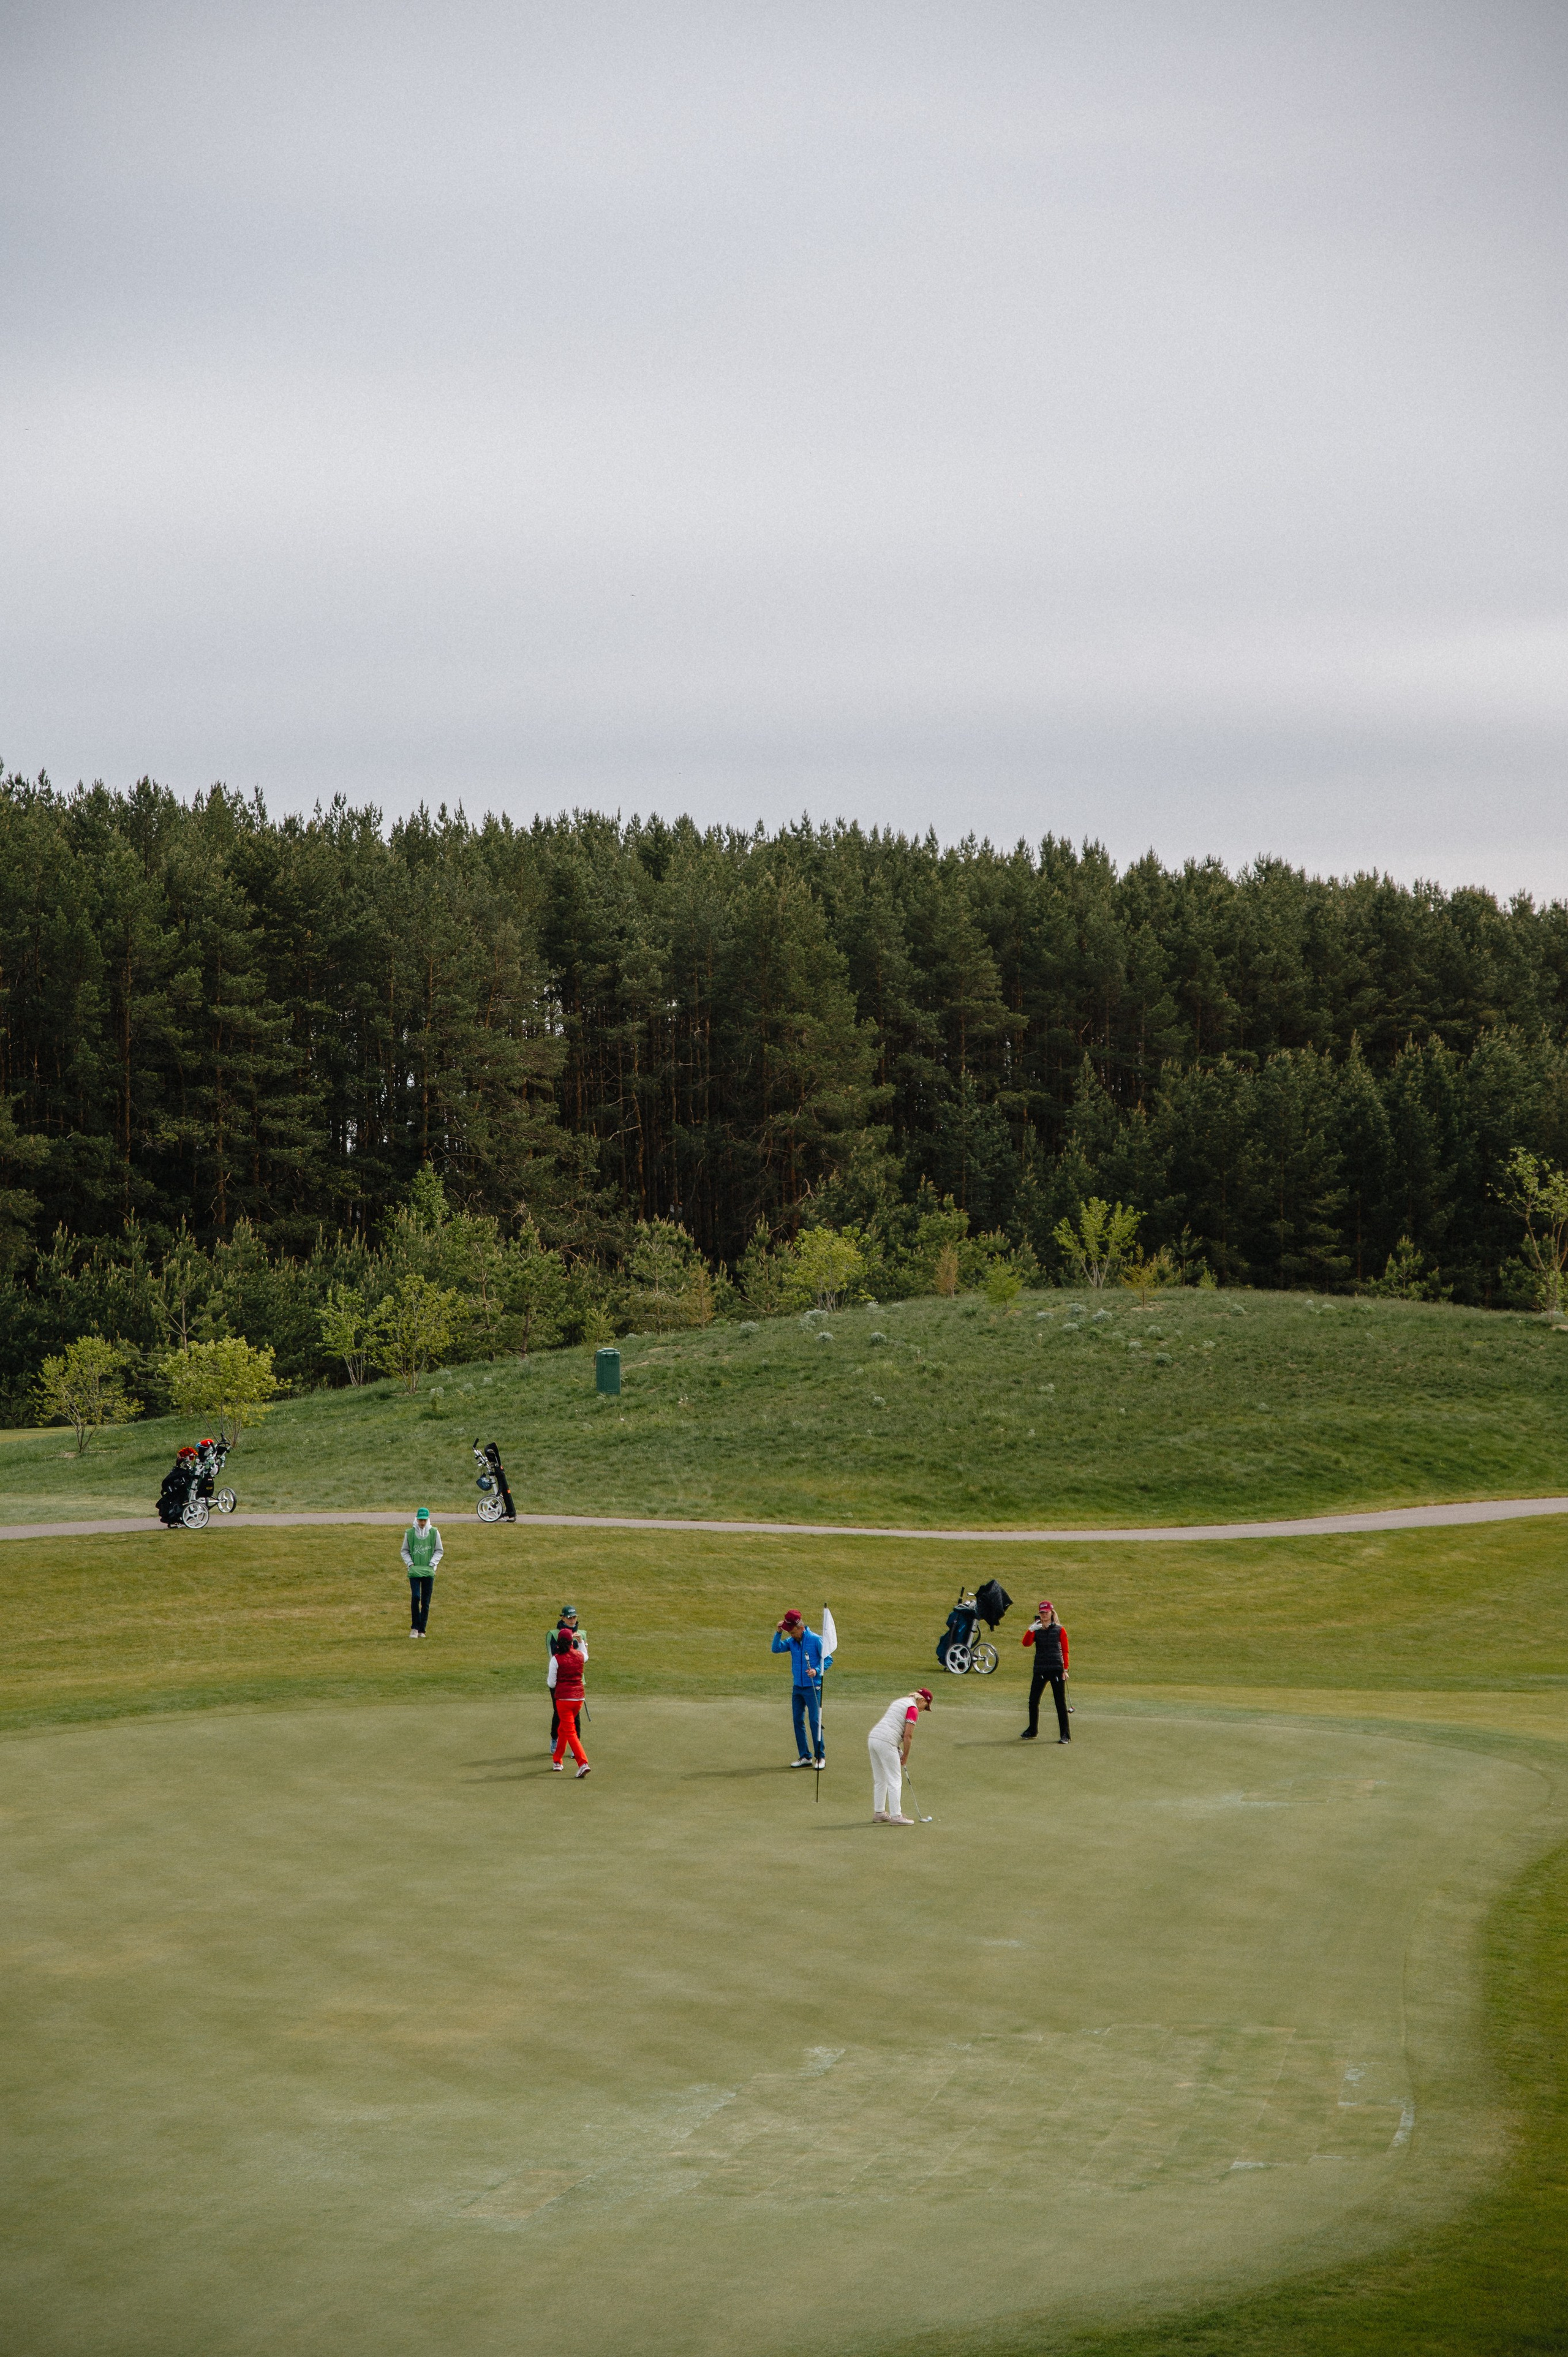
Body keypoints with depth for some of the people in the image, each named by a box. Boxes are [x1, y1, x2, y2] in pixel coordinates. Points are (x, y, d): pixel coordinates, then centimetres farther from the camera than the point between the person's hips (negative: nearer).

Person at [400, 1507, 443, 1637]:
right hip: (414, 1572, -1)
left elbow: (439, 1551, 9)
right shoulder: (409, 1533, 3)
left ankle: (421, 1630, 10)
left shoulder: (434, 1533, 3)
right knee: (415, 1597, -16)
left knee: (426, 1601, 2)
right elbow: (405, 1551, 11)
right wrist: (410, 1563, -5)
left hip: (429, 1572, 1)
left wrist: (431, 1564, -5)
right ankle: (415, 1628, -5)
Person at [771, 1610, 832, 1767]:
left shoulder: (816, 1640, -9)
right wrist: (779, 1633, -12)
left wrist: (817, 1671, -21)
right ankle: (805, 1756, 14)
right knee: (798, 1721, 7)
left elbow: (828, 1660, -6)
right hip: (797, 1688, 6)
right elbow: (776, 1649, -3)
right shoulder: (792, 1641, 6)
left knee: (814, 1721, -8)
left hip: (813, 1688, -6)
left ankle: (820, 1757, -2)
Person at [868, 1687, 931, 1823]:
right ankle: (896, 1816, 0)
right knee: (895, 1781, -1)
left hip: (873, 1738, 9)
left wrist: (899, 1751, 20)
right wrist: (905, 1757, 4)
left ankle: (879, 1813, 24)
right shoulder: (913, 1709, -4)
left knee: (880, 1781, 18)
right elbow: (908, 1735, -8)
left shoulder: (900, 1702, 23)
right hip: (886, 1743, -9)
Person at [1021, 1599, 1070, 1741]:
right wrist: (1030, 1630, -25)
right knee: (1033, 1701, 7)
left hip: (1057, 1670, -3)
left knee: (1060, 1702, -4)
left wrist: (1065, 1669, -5)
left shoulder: (1060, 1630, 4)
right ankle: (1032, 1730, 24)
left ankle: (1065, 1734, -2)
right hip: (1040, 1670, 3)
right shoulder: (1036, 1630, 8)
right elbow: (1026, 1643, -8)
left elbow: (1065, 1651, 3)